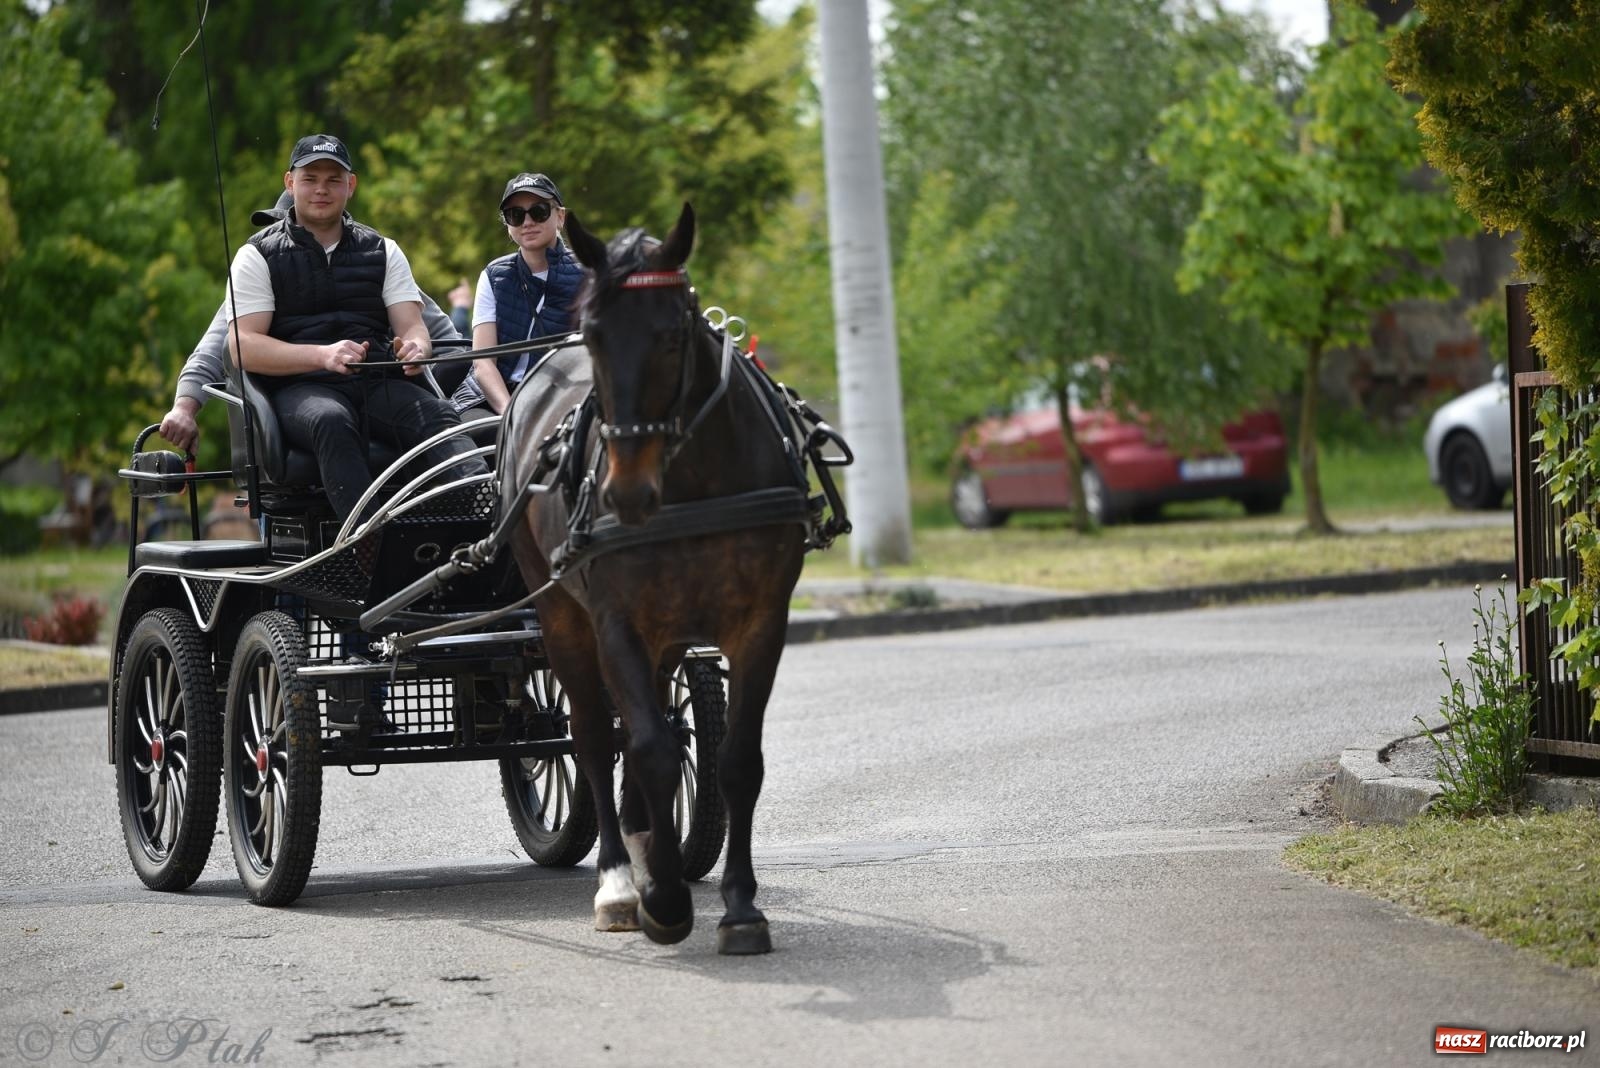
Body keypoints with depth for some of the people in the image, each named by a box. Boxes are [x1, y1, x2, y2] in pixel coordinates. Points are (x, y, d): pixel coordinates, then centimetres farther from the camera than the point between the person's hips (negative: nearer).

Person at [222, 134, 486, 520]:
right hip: (299, 387, -3)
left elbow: (412, 325, 12)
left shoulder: (383, 252, 22)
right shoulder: (258, 256, 11)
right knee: (332, 422, -39)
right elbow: (242, 345, -1)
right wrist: (322, 355, -18)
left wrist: (415, 347, -16)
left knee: (437, 414, -30)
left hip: (378, 384, 3)